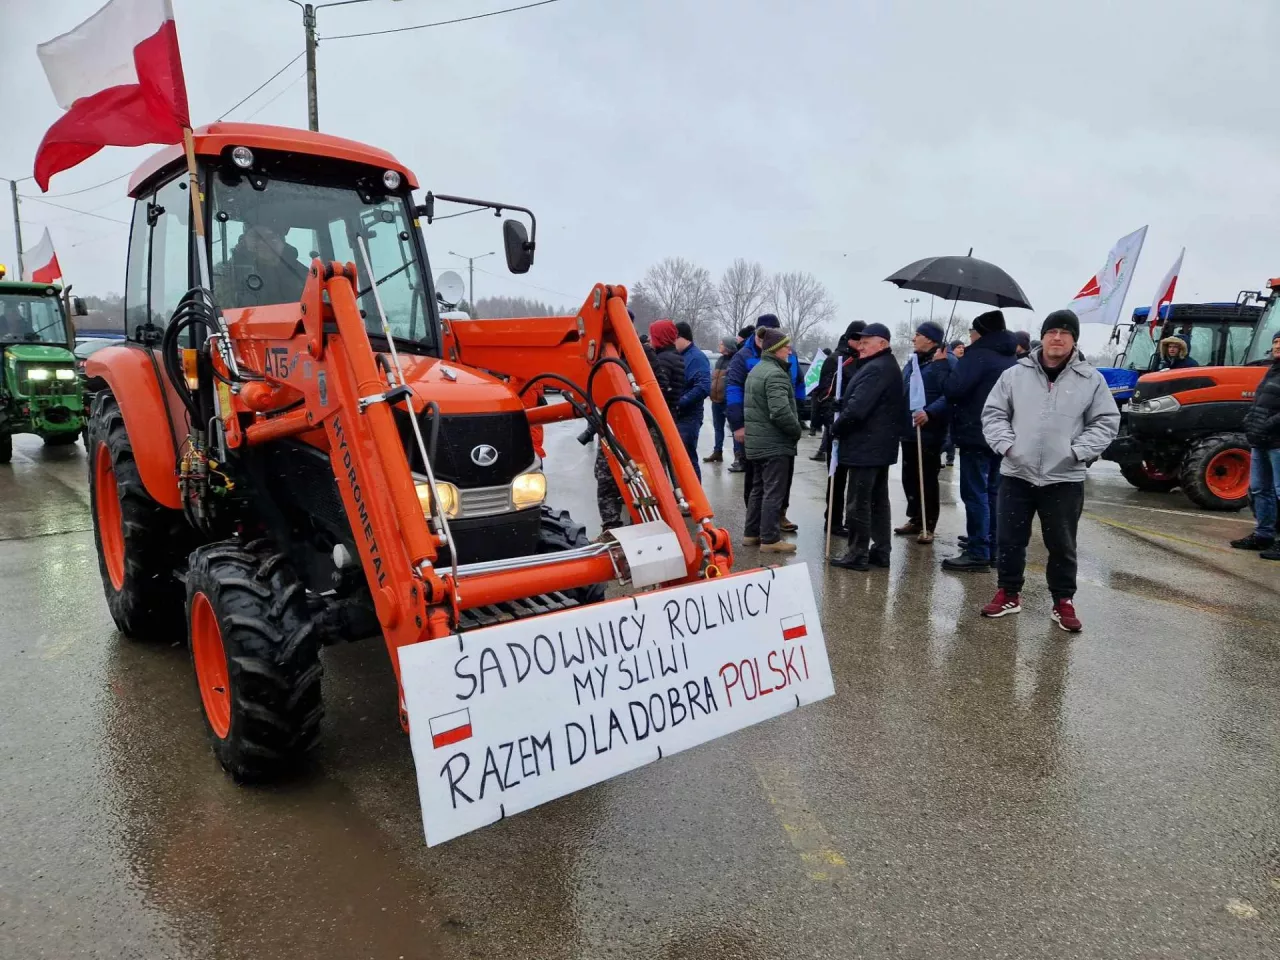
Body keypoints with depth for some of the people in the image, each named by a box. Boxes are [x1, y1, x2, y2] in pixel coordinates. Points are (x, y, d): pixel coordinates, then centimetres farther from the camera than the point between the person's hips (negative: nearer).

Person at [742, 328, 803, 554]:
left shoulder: (756, 370, 15)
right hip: (774, 443, -10)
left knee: (759, 488, 16)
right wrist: (797, 429, -11)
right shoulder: (775, 374, -18)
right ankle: (770, 539, -1)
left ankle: (752, 533, 22)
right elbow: (780, 411, -27)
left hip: (756, 442, 10)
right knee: (774, 491, -4)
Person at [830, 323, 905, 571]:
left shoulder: (875, 369, -19)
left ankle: (858, 554, 1)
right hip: (880, 445, 11)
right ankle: (880, 551, 21)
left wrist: (836, 428, -10)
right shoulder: (888, 366, 16)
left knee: (858, 503, -4)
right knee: (878, 500, 14)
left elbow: (856, 408, -27)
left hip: (865, 447, -11)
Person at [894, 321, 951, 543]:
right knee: (909, 477, 14)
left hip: (928, 433, -8)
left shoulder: (941, 364, -12)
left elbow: (948, 395, -23)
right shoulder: (912, 364, 16)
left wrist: (930, 413, -34)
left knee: (927, 480, 0)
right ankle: (915, 519, 26)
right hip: (909, 431, 8)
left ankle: (928, 526, 9)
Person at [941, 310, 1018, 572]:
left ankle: (978, 552, -6)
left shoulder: (979, 355, -13)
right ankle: (992, 547, 21)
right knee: (992, 493, 14)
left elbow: (954, 389, -22)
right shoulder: (1010, 359, 16)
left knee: (975, 494, -6)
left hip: (976, 435, -9)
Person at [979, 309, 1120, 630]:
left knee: (1062, 545, 9)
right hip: (1016, 474, 1)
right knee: (1010, 540, 9)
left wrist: (1078, 452, -10)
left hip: (1064, 479, -1)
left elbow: (1107, 422, 2)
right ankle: (1009, 594, 24)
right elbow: (993, 413, 5)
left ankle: (1063, 602, 23)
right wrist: (1006, 444, -9)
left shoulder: (1091, 380, 1)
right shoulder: (1015, 374, 3)